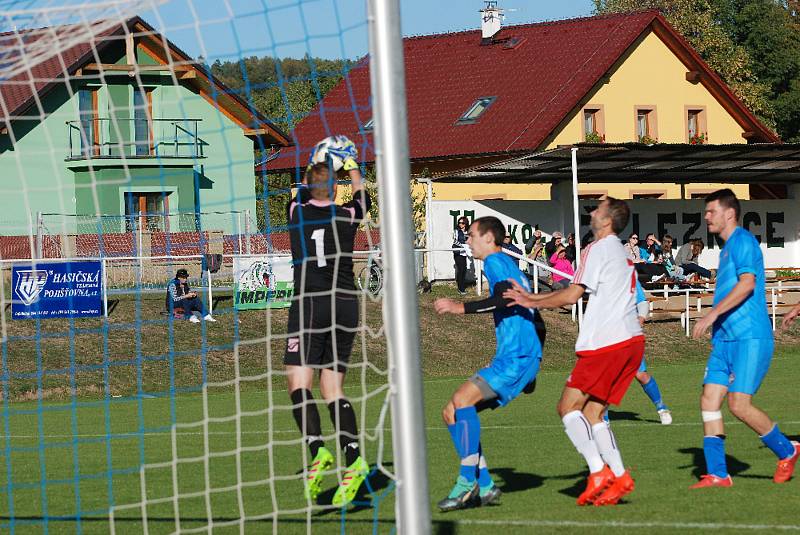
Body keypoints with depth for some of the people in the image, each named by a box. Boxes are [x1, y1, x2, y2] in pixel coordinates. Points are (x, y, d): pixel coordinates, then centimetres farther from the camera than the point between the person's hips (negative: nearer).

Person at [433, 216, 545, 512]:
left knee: (462, 400, -26)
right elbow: (538, 324, 29)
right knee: (451, 412, 7)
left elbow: (507, 298, -24)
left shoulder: (496, 261, -3)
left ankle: (468, 481, -28)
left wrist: (460, 307, -23)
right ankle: (484, 485, 2)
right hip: (511, 358, 10)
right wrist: (530, 373, 34)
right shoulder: (510, 266, 27)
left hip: (516, 357, -10)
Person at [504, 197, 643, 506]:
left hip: (607, 342, -9)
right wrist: (531, 297, 22)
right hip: (631, 341, 9)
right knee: (592, 413, 10)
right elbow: (580, 293, 26)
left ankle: (599, 471, -17)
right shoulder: (620, 252, 24)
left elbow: (571, 296, -11)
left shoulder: (599, 249, -6)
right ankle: (618, 476, 1)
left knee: (569, 407, -6)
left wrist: (532, 303, 0)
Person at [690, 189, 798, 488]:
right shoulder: (727, 248, 20)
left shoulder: (743, 241, -9)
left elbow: (747, 284, -23)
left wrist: (712, 315, -25)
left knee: (739, 404, -13)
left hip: (749, 339, -10)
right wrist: (717, 329, 25)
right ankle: (717, 474, 1)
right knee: (709, 401, 0)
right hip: (726, 339, 10)